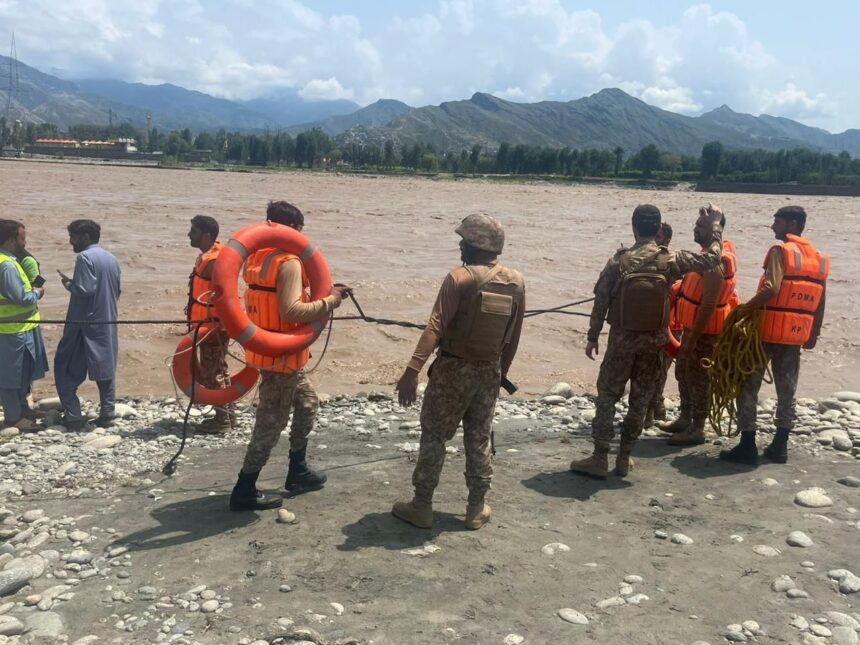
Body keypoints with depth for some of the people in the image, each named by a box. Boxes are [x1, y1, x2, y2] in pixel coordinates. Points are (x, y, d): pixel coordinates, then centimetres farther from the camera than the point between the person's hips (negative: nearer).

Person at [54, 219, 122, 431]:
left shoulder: (85, 257, -13)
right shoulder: (111, 259, 11)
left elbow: (84, 289, -20)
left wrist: (68, 283, -4)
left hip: (84, 323, -7)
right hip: (107, 323, 7)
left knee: (65, 369, 3)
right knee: (105, 368, 11)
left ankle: (73, 416, 0)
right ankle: (107, 414, 11)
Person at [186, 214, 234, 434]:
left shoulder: (214, 261, -20)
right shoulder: (206, 256, 12)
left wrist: (216, 326, -24)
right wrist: (195, 320, 21)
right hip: (208, 325, 10)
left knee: (212, 372, -3)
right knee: (217, 370, 16)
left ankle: (222, 420, 5)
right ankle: (224, 414, 26)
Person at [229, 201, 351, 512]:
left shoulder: (257, 257, 9)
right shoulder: (289, 262, -19)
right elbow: (292, 312, -28)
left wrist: (319, 294, 9)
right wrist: (329, 302, -17)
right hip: (281, 355, -10)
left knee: (307, 404, 23)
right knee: (271, 423, 1)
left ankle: (297, 472, 32)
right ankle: (244, 490, 9)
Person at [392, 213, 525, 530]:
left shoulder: (459, 278, -15)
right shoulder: (516, 282, 1)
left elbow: (435, 328, -23)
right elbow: (513, 336, 7)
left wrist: (412, 370, -27)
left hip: (454, 368, -5)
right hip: (490, 371, 5)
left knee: (434, 436, 6)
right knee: (479, 439, 14)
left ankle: (421, 505, 13)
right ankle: (477, 508, 20)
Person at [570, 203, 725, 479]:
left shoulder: (619, 261, -8)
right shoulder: (670, 259, -7)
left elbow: (600, 302, -6)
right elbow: (711, 259, 3)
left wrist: (593, 337, 4)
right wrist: (716, 226, 15)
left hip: (622, 338, -1)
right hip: (653, 341, 1)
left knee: (607, 395, 6)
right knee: (640, 399, 11)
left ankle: (600, 458, 5)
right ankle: (624, 457, 17)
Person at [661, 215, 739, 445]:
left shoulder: (714, 262, -24)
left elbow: (709, 305, -27)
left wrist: (693, 337, -25)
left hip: (704, 330, -10)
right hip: (693, 325, 10)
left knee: (698, 378, 0)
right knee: (682, 372, 19)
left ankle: (697, 430, 10)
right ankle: (685, 419, 31)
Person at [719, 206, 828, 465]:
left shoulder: (780, 251, -11)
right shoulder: (819, 258, 10)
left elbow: (771, 289, -26)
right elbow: (819, 304, 13)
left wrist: (744, 310, -17)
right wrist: (813, 335, 19)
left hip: (768, 330, -6)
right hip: (796, 335, 7)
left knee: (748, 386, 2)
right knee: (787, 391, 14)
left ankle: (747, 447, 1)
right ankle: (780, 447, 19)